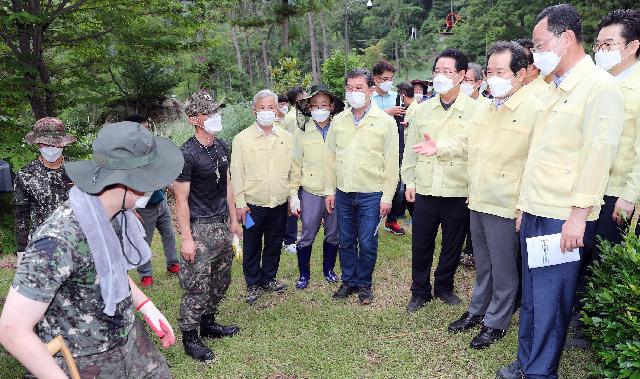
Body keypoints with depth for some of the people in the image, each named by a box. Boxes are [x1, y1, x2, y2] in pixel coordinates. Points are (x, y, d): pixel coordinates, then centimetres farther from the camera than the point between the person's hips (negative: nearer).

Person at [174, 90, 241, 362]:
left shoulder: (221, 147, 7)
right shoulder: (188, 154, -16)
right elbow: (181, 199, -15)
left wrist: (233, 220, 15)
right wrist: (186, 238, -16)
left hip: (222, 225, 8)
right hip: (200, 229, -8)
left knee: (221, 280, 17)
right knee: (197, 286, 0)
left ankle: (208, 323, 34)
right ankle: (189, 337, 17)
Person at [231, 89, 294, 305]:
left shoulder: (286, 138, 5)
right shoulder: (242, 139, -4)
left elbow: (292, 170, 9)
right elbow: (236, 173, -4)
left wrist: (294, 197, 7)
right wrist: (240, 203, -7)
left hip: (279, 203, 3)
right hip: (253, 204, -3)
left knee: (274, 244, 15)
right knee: (252, 247, 8)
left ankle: (268, 279, 34)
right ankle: (253, 285, 25)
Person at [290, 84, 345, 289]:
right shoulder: (301, 132, -2)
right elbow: (296, 166, 0)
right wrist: (294, 194, -3)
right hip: (311, 192, -1)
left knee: (333, 234, 13)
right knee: (307, 235, 5)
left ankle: (328, 269, 34)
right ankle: (304, 274, 24)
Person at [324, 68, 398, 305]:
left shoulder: (385, 122, -4)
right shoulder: (338, 121, 7)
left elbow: (391, 162, -4)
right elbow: (330, 157, 9)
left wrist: (387, 196, -7)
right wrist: (329, 191, 6)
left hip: (371, 194, -3)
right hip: (343, 194, 4)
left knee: (367, 244, 3)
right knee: (346, 242, 13)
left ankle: (364, 284, 24)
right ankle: (349, 281, 30)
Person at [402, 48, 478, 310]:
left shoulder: (474, 110, -4)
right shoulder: (423, 109, 6)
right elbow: (411, 149, 10)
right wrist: (409, 182, 7)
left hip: (459, 192, -2)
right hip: (425, 190, 2)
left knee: (453, 245, 13)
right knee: (421, 245, 9)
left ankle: (444, 287, 34)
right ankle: (420, 291, 27)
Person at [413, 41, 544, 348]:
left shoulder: (535, 111, -14)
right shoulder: (484, 108, 10)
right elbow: (465, 141, 21)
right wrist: (439, 148, 5)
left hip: (506, 206, -7)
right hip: (477, 201, 7)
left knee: (503, 269, 9)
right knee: (482, 263, 22)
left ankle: (496, 322, 26)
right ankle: (477, 310, 38)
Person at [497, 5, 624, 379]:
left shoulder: (600, 86, -9)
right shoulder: (558, 89, 16)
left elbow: (599, 153, -16)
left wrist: (578, 215, -18)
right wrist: (525, 205, 16)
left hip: (564, 218, -8)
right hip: (535, 213, 8)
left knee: (550, 302, 2)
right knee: (531, 295, 15)